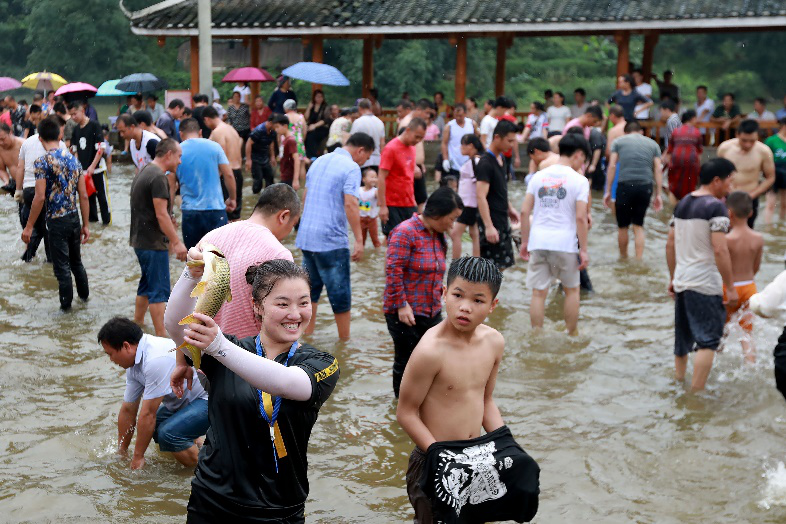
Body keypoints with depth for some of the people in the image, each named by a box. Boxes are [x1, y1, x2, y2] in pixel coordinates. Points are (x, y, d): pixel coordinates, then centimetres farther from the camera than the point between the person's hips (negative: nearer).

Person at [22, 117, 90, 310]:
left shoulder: (42, 162, -13)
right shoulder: (73, 160, 5)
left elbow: (40, 197, -17)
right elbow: (83, 195, 5)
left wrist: (29, 226, -10)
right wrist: (85, 225, 12)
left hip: (56, 221, -6)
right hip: (74, 218, 6)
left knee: (62, 266, 5)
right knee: (76, 261, 23)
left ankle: (66, 304, 14)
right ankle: (84, 295, 37)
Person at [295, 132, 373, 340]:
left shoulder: (319, 161, 15)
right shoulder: (351, 168, -10)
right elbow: (350, 204, -20)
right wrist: (359, 240, -19)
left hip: (306, 236, 8)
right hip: (331, 239, -8)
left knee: (311, 287, 17)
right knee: (340, 293, 3)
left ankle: (307, 334, 21)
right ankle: (344, 340, 10)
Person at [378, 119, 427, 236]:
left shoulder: (411, 148, 11)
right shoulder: (391, 148, -12)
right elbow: (382, 178, -14)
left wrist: (413, 199, 16)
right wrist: (382, 206, -18)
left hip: (409, 204, 7)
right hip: (393, 205, -7)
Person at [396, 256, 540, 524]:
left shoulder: (494, 341, -2)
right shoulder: (431, 350, -23)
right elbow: (406, 413, -16)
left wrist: (506, 446, 3)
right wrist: (440, 456, -19)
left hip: (478, 457, 6)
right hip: (437, 461, -6)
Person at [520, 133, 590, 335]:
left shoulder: (538, 176, 8)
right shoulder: (579, 180, -3)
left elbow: (524, 211, 6)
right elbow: (581, 218, -9)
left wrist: (525, 241, 13)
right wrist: (583, 250, -4)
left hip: (538, 242, 3)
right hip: (565, 243, -2)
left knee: (538, 292, 5)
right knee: (571, 290, 16)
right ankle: (572, 335, 25)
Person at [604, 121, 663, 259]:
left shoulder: (619, 141, 13)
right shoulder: (652, 143, 17)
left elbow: (612, 166, 4)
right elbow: (658, 169, 9)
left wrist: (608, 191, 5)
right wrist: (658, 195, 9)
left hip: (625, 185, -2)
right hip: (646, 186, 2)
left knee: (622, 226, 12)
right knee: (638, 226, 10)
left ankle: (624, 259, 24)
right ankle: (638, 261, 2)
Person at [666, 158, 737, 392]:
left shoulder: (682, 204, 12)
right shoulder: (715, 207, -13)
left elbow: (670, 245, 15)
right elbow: (720, 250, -19)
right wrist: (730, 287, -14)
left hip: (681, 282, 8)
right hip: (705, 285, -8)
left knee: (683, 339, 19)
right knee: (708, 340, -4)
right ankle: (695, 394, -8)